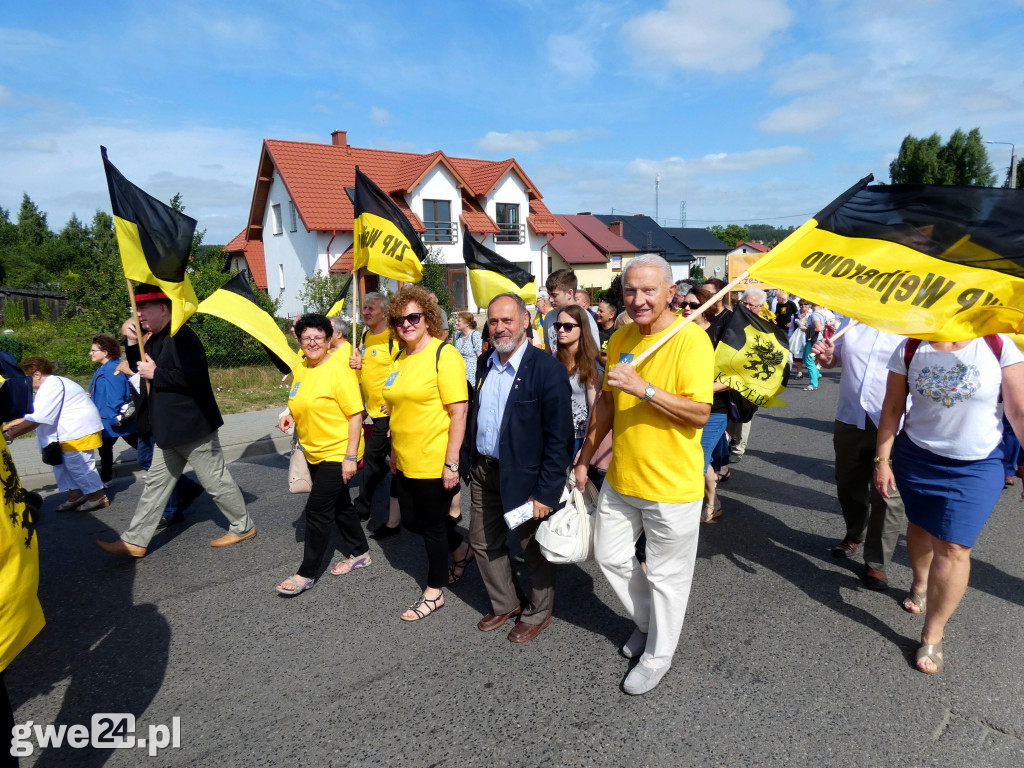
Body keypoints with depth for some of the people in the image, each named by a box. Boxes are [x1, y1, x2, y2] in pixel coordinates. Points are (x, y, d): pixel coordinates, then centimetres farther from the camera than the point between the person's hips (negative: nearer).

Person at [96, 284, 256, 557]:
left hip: (191, 426, -10)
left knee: (215, 479, 3)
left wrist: (155, 373, -19)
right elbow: (142, 367, 21)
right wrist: (133, 343, 7)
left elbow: (194, 377, -29)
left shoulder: (181, 337, -18)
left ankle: (243, 527, 18)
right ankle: (135, 541, 25)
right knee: (156, 482, 15)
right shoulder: (155, 339, 12)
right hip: (169, 429, 10)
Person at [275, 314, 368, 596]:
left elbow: (356, 414, -19)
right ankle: (359, 553, 35)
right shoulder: (300, 371, 7)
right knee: (340, 505, 18)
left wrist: (351, 456, -22)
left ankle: (307, 573, 12)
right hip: (315, 453, 8)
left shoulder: (338, 369, -17)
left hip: (337, 453, -8)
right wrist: (291, 416, 2)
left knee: (317, 511, -4)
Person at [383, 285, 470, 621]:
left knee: (432, 524, 8)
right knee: (412, 520, 19)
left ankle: (434, 592, 31)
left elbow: (459, 412, -19)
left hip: (434, 463, -8)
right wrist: (395, 451, 18)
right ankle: (462, 550, 43)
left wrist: (451, 463, -21)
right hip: (406, 461, 8)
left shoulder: (444, 354, -15)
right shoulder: (401, 358, 8)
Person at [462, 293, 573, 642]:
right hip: (483, 472, 7)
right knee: (484, 543, 20)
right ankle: (505, 605, 43)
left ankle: (538, 613, 38)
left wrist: (546, 492, -20)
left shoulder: (547, 369, -18)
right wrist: (467, 463, 9)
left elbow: (559, 438, -19)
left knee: (534, 549, 13)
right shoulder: (485, 364, 5)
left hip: (524, 476, -7)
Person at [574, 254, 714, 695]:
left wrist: (644, 388, -31)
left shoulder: (691, 339, -16)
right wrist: (585, 457, 15)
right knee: (610, 557, 19)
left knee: (666, 575, 11)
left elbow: (700, 412, -21)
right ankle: (645, 621, 46)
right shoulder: (620, 339, 4)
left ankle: (658, 655, 36)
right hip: (620, 478, 7)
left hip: (671, 485, -6)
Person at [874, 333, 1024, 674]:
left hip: (976, 467, -1)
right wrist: (882, 459, -4)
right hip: (916, 459, 2)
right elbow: (893, 408, -4)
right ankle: (920, 584, 48)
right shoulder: (910, 348, -8)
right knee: (920, 526, 19)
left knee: (953, 547, -2)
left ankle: (932, 636, 14)